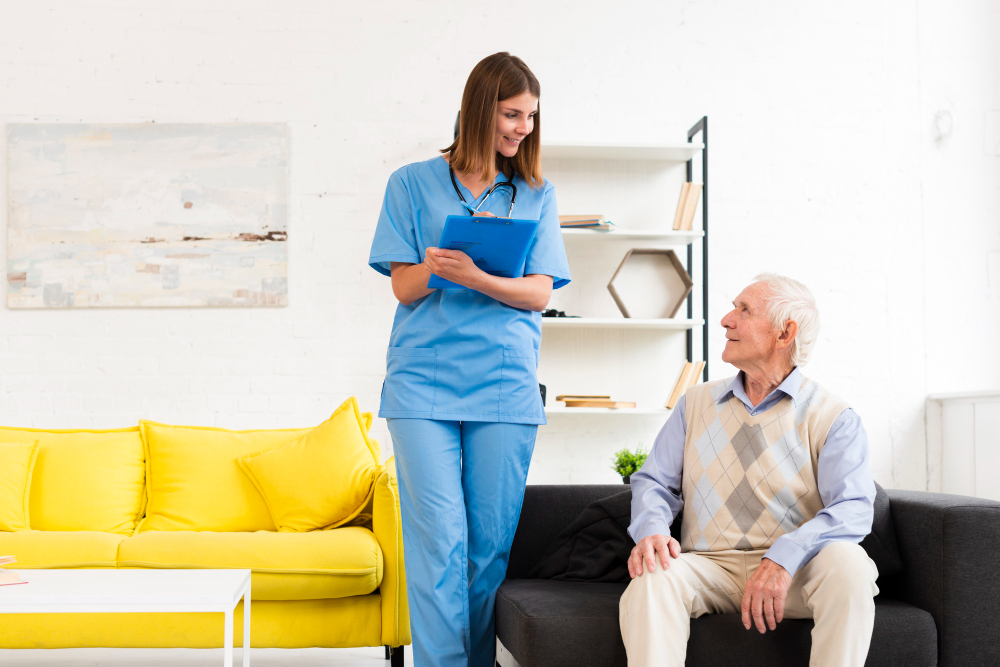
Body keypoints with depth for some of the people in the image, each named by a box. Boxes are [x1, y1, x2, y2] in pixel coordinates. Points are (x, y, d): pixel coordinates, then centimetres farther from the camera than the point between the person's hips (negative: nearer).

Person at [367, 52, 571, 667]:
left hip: (505, 385, 2)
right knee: (438, 538, -8)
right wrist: (430, 268, -17)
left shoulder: (537, 195, 13)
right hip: (423, 382, -1)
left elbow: (540, 293, 3)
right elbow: (403, 287, 5)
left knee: (491, 541, 1)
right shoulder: (412, 184, 9)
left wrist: (476, 278, -16)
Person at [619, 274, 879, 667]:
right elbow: (654, 482, 13)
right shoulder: (695, 404, 16)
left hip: (792, 575, -2)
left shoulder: (833, 418, 1)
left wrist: (785, 557, -30)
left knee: (847, 562, -33)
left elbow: (853, 508, -12)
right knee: (650, 578, -30)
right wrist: (652, 528, -12)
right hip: (710, 566, 2)